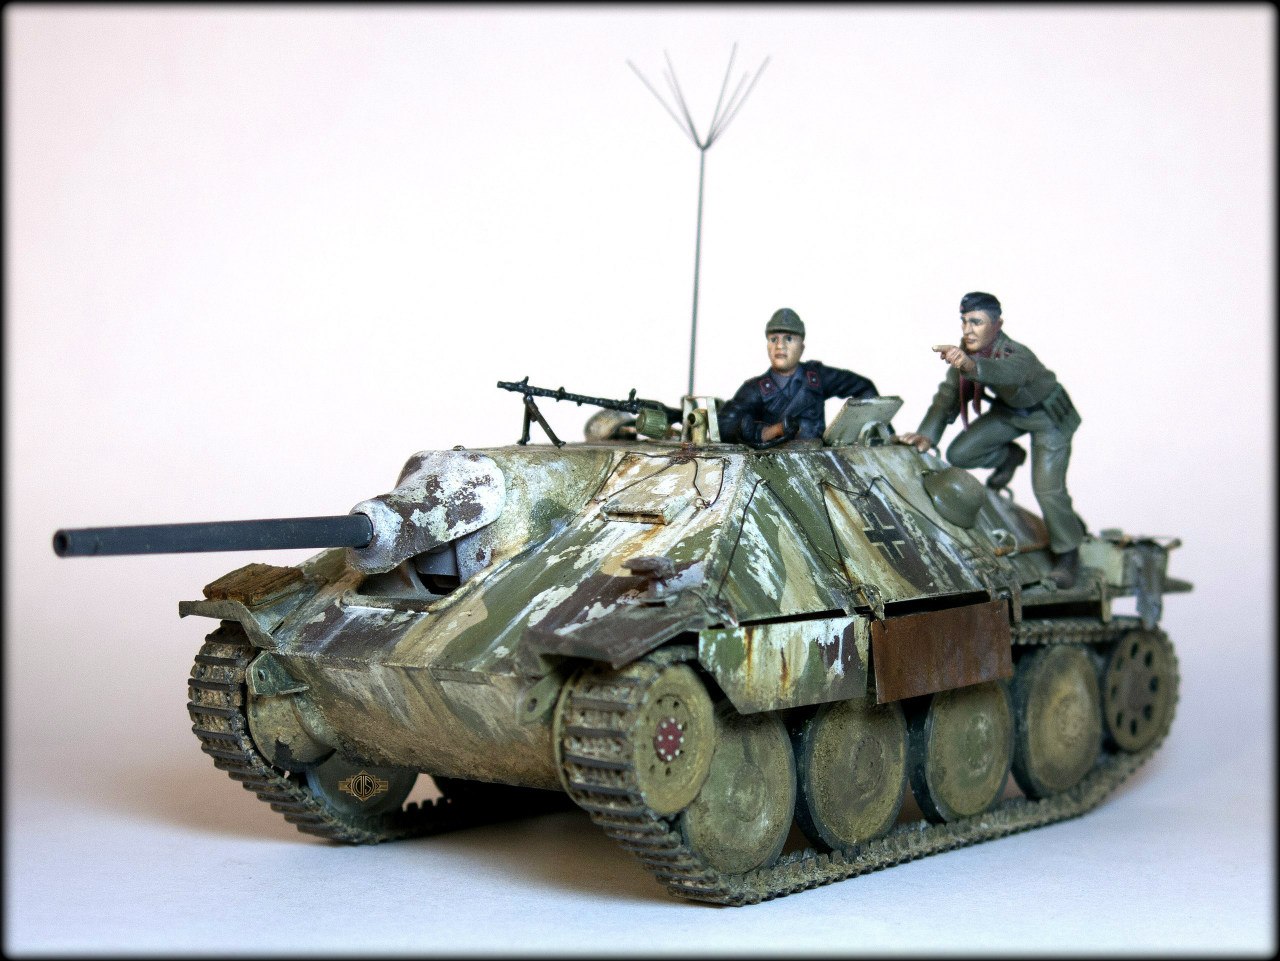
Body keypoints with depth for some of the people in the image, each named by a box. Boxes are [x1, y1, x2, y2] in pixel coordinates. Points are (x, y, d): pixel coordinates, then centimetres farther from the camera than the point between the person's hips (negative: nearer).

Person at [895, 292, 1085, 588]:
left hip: (1048, 416, -6)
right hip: (1007, 412, 6)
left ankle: (1067, 554, 10)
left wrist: (970, 366, -85)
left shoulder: (1019, 356, -40)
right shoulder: (966, 351, -19)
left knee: (1047, 488, -16)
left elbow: (1004, 372, -64)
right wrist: (928, 434, -29)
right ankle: (1009, 456, 22)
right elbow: (949, 395, -15)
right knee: (958, 454, -10)